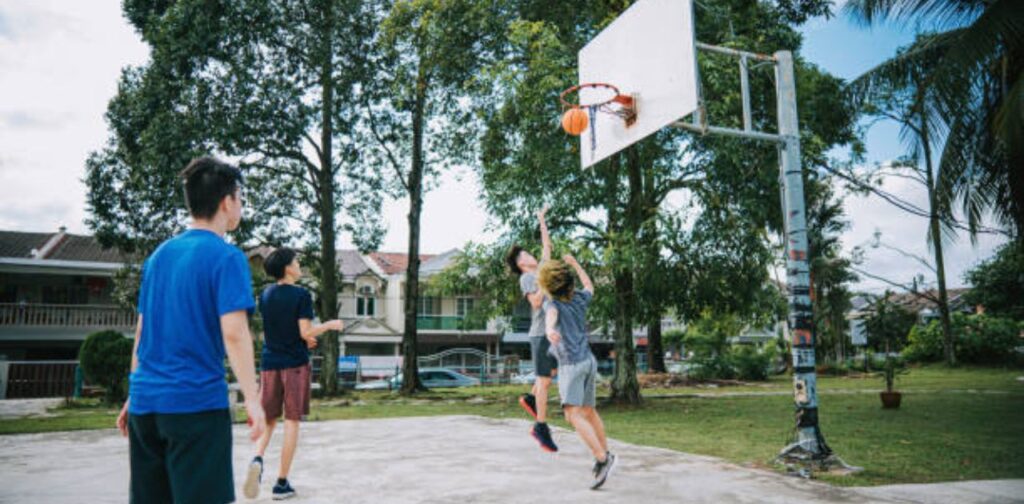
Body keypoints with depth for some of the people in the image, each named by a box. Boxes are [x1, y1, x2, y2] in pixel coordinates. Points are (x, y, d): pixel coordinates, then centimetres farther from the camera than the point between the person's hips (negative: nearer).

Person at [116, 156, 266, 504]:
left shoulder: (160, 254, 12)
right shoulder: (226, 257, -8)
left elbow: (141, 332, 15)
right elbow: (233, 333, -17)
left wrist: (134, 396, 21)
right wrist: (252, 399, -16)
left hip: (145, 400, 7)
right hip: (197, 402, -7)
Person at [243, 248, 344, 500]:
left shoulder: (265, 295, 8)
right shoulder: (301, 295, -10)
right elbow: (306, 332, -15)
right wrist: (330, 325, 0)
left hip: (270, 363, 5)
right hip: (295, 365, -5)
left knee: (269, 419, 14)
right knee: (292, 422, 3)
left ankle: (258, 458, -14)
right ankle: (282, 483, 5)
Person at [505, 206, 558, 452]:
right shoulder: (526, 278, -2)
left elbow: (547, 245, 26)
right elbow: (536, 302, -16)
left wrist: (542, 221, 30)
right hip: (542, 332, -7)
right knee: (544, 378, -4)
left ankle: (531, 398, 32)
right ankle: (541, 428, 2)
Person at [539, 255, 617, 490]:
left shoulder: (552, 302, -9)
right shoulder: (579, 299, 8)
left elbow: (551, 315, -35)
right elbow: (589, 287, 32)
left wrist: (549, 329, -57)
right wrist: (574, 263, 41)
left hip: (571, 364, -8)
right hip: (589, 360, 8)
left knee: (573, 415, -14)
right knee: (589, 411, 20)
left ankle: (602, 458, -24)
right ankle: (604, 454, 30)